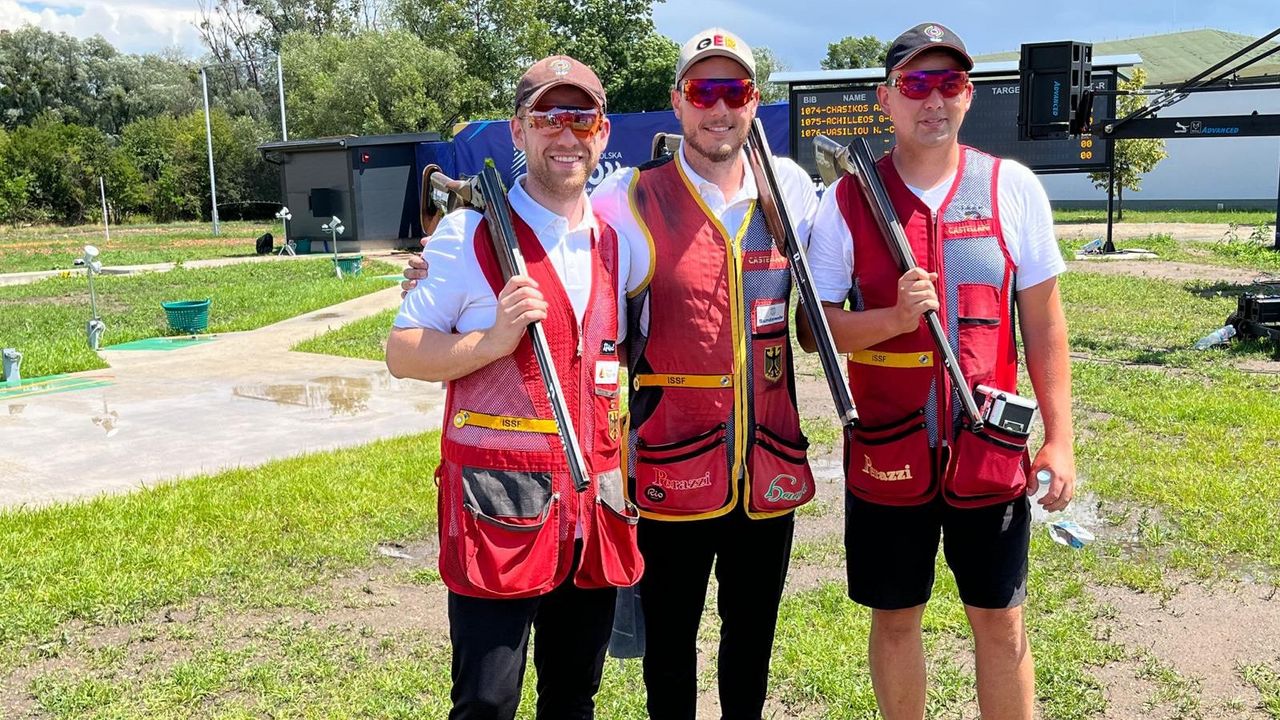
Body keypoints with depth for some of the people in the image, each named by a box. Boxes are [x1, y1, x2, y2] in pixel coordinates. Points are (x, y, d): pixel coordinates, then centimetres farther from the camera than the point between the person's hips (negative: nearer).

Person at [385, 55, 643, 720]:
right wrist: (493, 341, -20)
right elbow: (402, 353, -5)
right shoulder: (469, 233, -5)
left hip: (592, 507, 5)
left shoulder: (614, 241, 11)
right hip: (498, 507, -5)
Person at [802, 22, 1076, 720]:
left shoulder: (1014, 187, -1)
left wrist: (1059, 438, -1)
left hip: (991, 451, 1)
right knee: (894, 618, 14)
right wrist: (897, 317, -20)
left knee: (1000, 622, 12)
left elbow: (1043, 322, 2)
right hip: (887, 453, 0)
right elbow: (817, 330, -3)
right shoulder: (845, 200, -4)